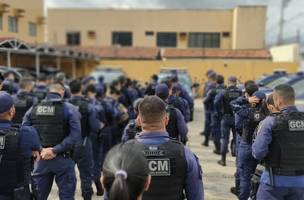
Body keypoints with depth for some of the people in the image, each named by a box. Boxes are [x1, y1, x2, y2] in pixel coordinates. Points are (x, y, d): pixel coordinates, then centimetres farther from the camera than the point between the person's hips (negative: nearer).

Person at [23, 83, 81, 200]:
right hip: (63, 159, -3)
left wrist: (38, 149, -7)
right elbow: (75, 136, -18)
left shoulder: (33, 109, 5)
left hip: (41, 159, 3)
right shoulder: (69, 109, -6)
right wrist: (56, 150, -16)